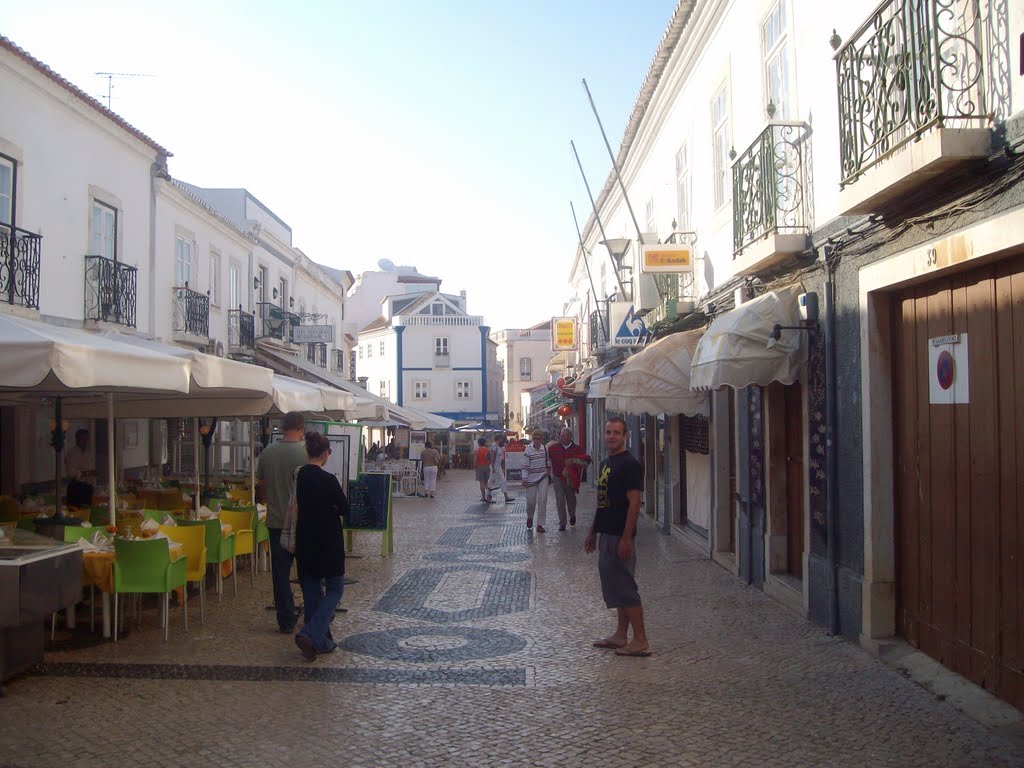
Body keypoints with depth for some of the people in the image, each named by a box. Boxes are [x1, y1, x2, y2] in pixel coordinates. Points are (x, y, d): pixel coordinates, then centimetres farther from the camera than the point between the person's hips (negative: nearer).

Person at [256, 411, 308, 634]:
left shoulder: (267, 452, -1)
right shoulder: (306, 453, -13)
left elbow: (261, 484, 9)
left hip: (276, 522, 3)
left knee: (280, 573, 9)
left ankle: (286, 621, 11)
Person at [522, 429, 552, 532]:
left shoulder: (545, 448, 3)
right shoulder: (528, 450, -9)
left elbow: (549, 461, 18)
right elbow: (525, 466, -9)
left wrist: (549, 471, 7)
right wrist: (524, 480, -13)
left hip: (543, 478, 2)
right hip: (531, 479, -2)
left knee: (542, 500, -5)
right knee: (531, 501, 3)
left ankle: (540, 524, 0)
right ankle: (530, 517, 35)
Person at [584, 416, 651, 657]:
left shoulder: (629, 464, -15)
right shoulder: (605, 463, 13)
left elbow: (634, 503, -19)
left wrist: (626, 539, -22)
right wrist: (592, 532, 20)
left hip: (619, 537, -9)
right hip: (606, 534, 9)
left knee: (625, 588, -5)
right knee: (615, 586, 14)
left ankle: (640, 641, 1)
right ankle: (621, 635, 23)